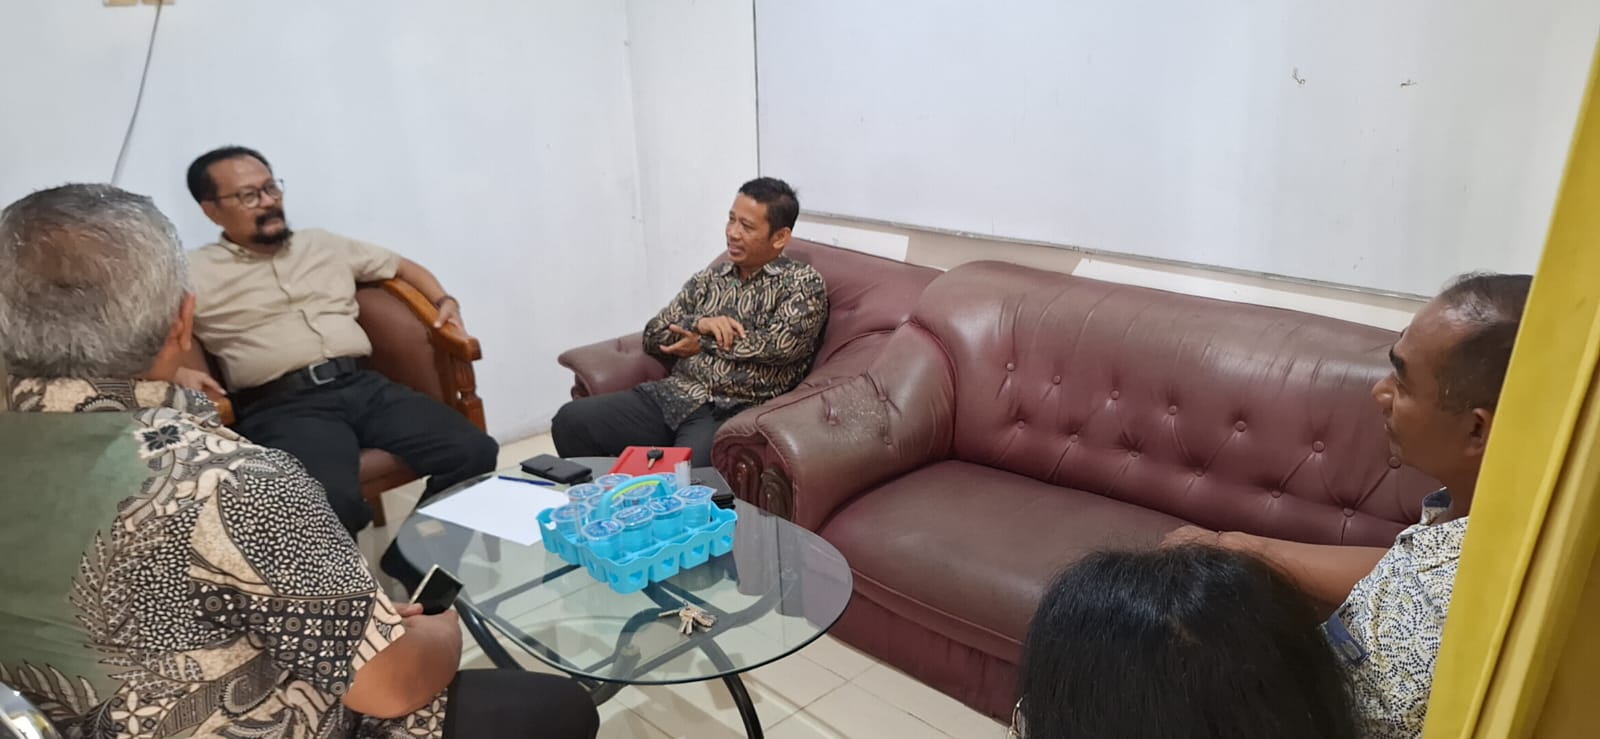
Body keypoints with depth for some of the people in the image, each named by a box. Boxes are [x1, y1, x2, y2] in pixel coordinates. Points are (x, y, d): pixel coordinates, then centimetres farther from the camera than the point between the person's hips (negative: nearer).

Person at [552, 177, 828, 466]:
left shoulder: (803, 282, 4)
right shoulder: (708, 279, 19)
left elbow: (782, 344, -13)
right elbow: (653, 336, 14)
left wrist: (704, 343, -3)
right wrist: (699, 323, -7)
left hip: (733, 413, -5)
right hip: (674, 395, 6)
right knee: (572, 420, -13)